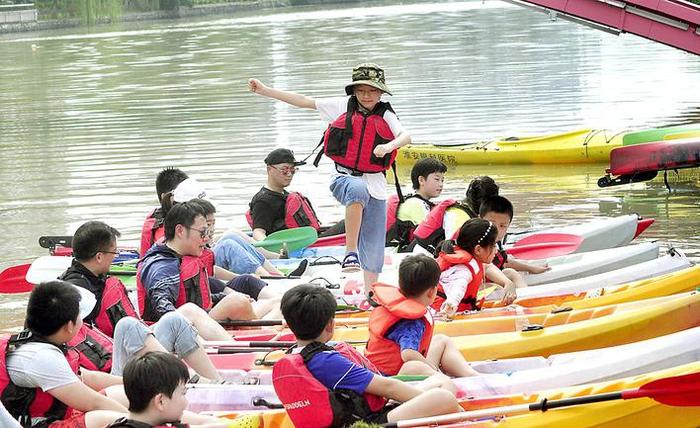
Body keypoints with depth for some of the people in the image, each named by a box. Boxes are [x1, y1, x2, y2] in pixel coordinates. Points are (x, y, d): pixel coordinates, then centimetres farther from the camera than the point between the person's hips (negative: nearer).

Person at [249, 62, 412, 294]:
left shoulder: (385, 115, 5)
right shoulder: (343, 105, 6)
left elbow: (405, 136, -13)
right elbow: (304, 101, 8)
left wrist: (389, 146, -37)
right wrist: (264, 90, 6)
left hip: (375, 185, 2)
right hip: (343, 177, -2)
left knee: (373, 246, 2)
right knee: (358, 189, -40)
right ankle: (350, 251, -38)